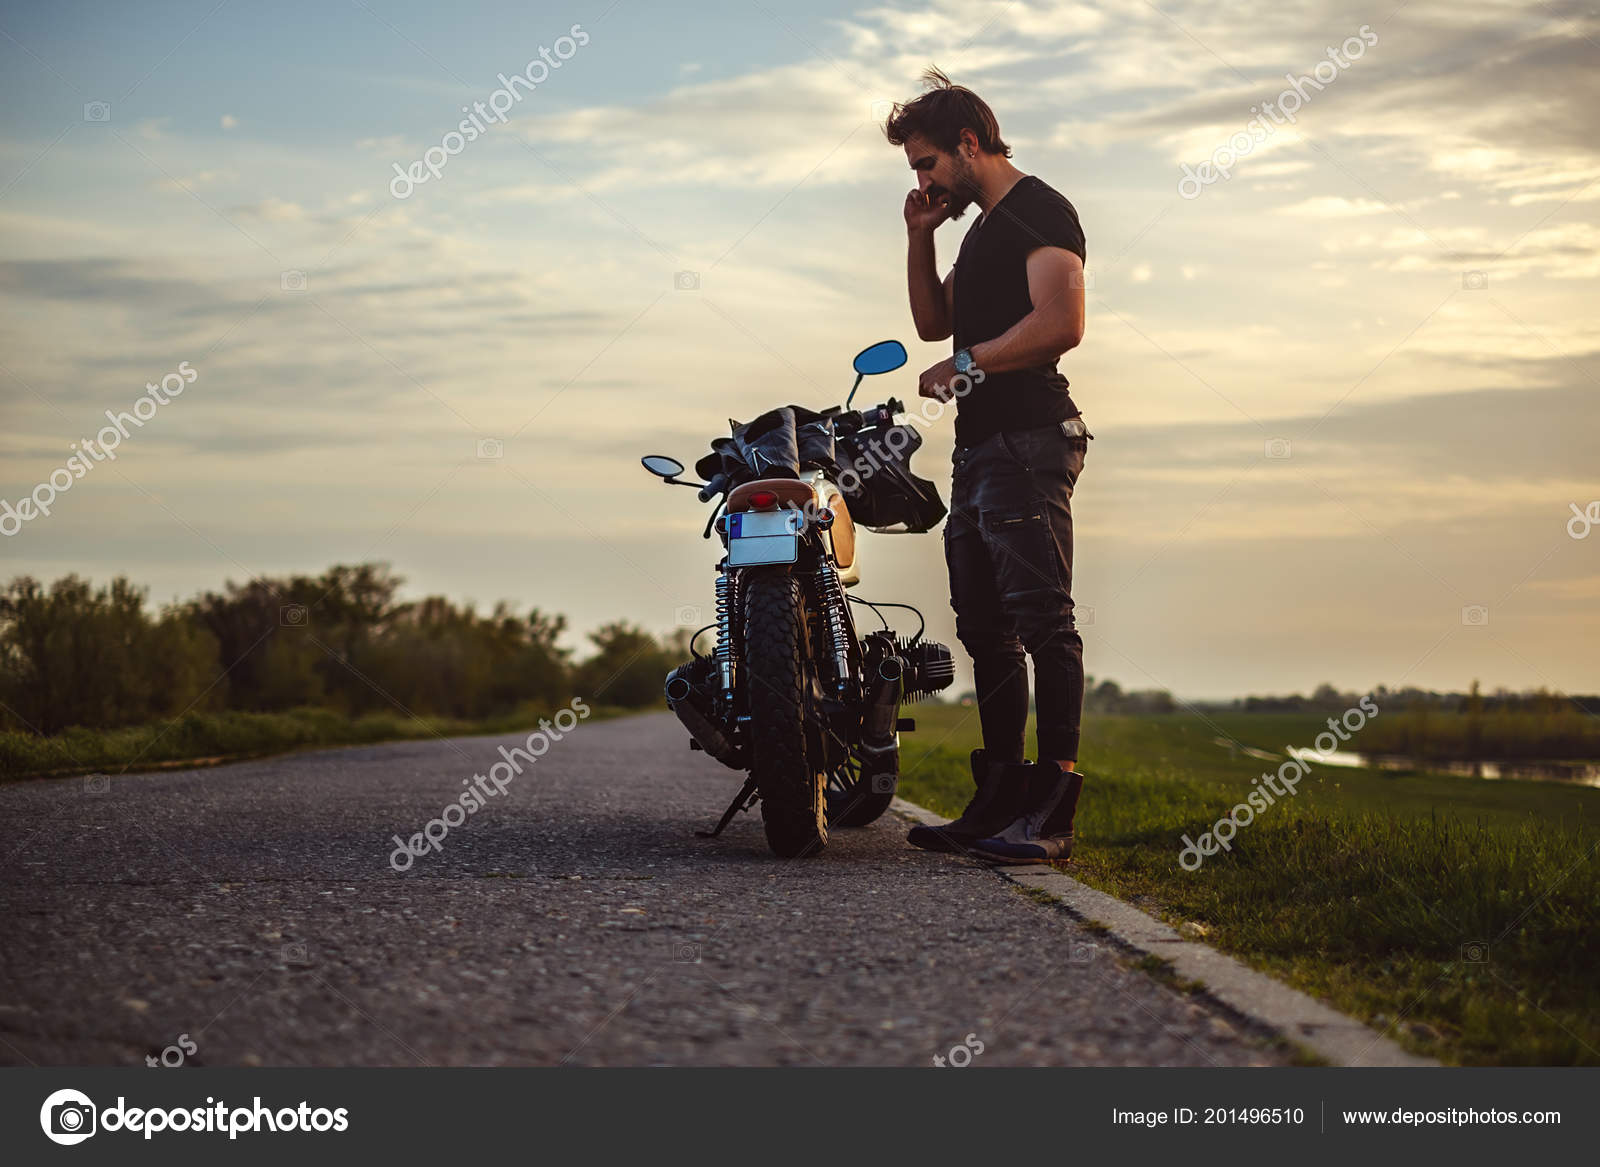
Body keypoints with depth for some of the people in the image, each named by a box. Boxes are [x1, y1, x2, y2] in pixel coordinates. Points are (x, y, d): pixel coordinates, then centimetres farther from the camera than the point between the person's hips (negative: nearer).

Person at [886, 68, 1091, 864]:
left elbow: (1061, 322, -19)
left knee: (1042, 621, -13)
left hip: (1028, 442, -10)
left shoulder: (1040, 211, -6)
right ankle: (1000, 799, 14)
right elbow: (934, 322, 29)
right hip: (979, 450, 10)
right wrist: (920, 238, 18)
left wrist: (965, 365, -14)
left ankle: (1053, 806, -16)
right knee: (986, 628, 9)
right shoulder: (984, 228, 24)